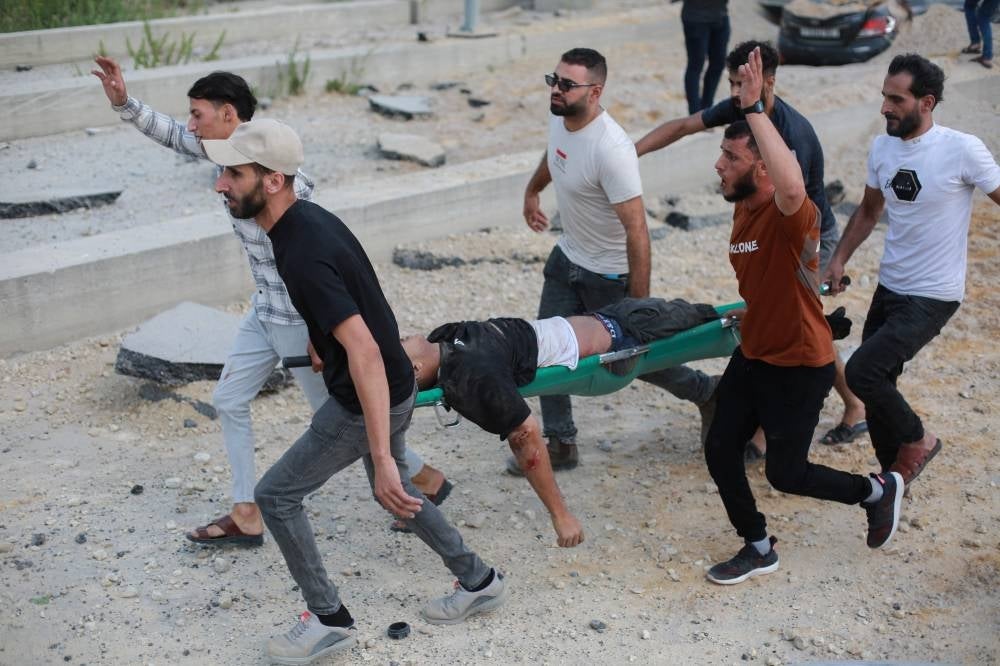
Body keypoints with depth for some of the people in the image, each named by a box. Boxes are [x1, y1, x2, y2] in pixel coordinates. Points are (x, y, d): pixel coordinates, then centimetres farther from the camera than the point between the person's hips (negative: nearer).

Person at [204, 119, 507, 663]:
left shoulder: (304, 256, -31)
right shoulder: (307, 217, -1)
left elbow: (364, 354, -37)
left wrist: (381, 458, -39)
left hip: (369, 402, -9)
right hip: (392, 389, 9)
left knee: (276, 496, 4)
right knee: (394, 493, 27)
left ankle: (328, 619, 18)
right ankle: (478, 581, 40)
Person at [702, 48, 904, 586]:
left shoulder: (790, 216, -27)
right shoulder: (742, 209, 0)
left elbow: (792, 187, -54)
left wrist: (754, 108, -52)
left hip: (799, 367, -8)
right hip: (751, 355, 8)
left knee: (785, 473, 6)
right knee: (719, 450, 7)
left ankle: (877, 490, 33)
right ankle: (759, 550, 28)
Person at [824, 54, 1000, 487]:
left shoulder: (963, 150, -18)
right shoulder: (881, 147, 1)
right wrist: (839, 259, 5)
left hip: (932, 297, -6)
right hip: (889, 288, 6)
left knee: (862, 372, -18)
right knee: (876, 384, 12)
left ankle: (916, 441, 9)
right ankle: (894, 474, 33)